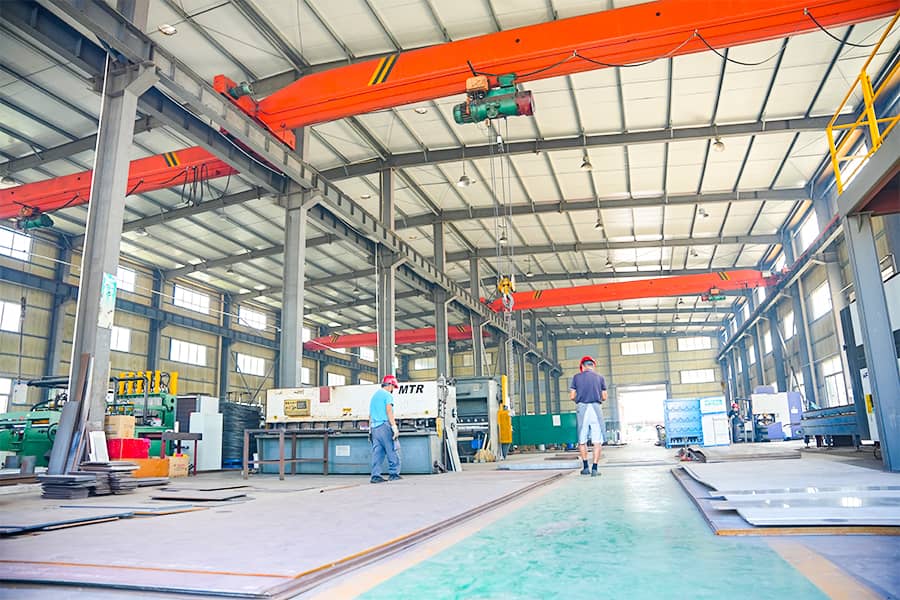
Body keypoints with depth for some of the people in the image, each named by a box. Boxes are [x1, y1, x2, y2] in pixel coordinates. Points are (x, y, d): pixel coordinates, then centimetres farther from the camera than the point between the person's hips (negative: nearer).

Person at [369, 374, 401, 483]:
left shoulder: (374, 396, 22)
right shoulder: (387, 395, -3)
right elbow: (389, 411, -14)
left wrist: (370, 429, 25)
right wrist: (394, 426, -17)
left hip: (374, 427, 8)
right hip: (385, 426, -8)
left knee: (377, 453, 5)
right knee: (392, 452, -3)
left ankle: (375, 475, 2)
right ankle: (393, 474, -3)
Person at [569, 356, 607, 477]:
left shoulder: (577, 377, 7)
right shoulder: (600, 377, 8)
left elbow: (572, 396, 3)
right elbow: (604, 397, 6)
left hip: (582, 408, 1)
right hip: (596, 408, 0)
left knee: (582, 439, 11)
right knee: (597, 440, 1)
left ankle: (585, 467, 12)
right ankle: (594, 468, -5)